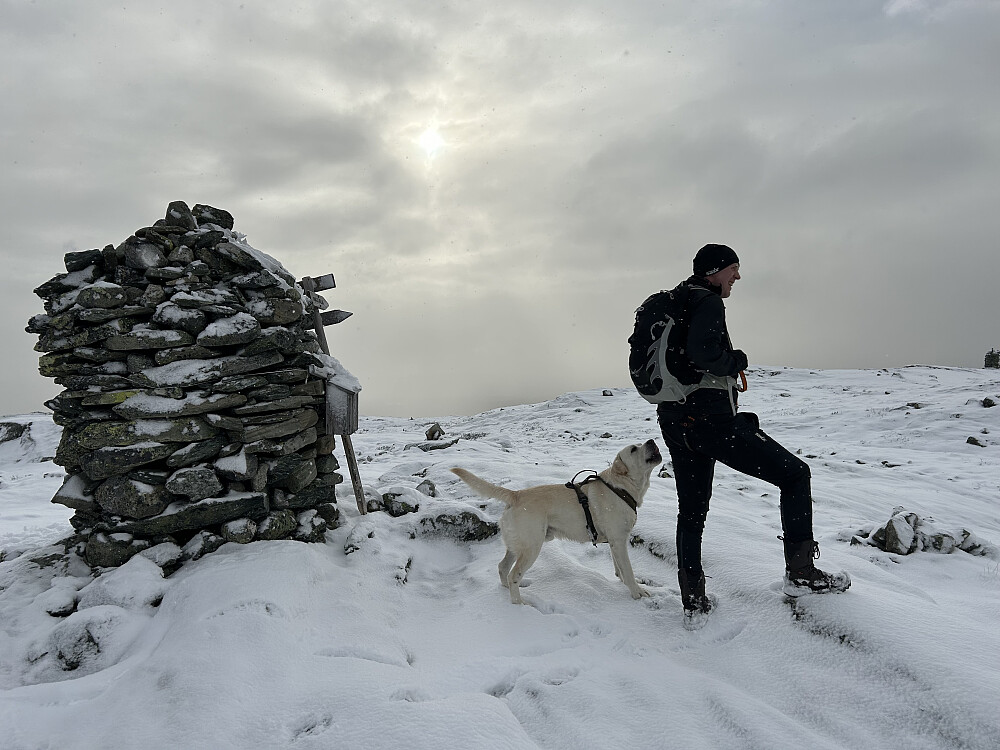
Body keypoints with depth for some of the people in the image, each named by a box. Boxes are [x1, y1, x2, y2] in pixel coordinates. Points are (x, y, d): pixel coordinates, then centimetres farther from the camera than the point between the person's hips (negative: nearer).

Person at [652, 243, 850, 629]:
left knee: (691, 510, 16)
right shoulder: (709, 302, -9)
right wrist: (735, 361, -8)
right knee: (795, 473, 6)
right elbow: (701, 352, -27)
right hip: (711, 419, -9)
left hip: (674, 421, 9)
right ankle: (800, 572, 7)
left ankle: (693, 603, 22)